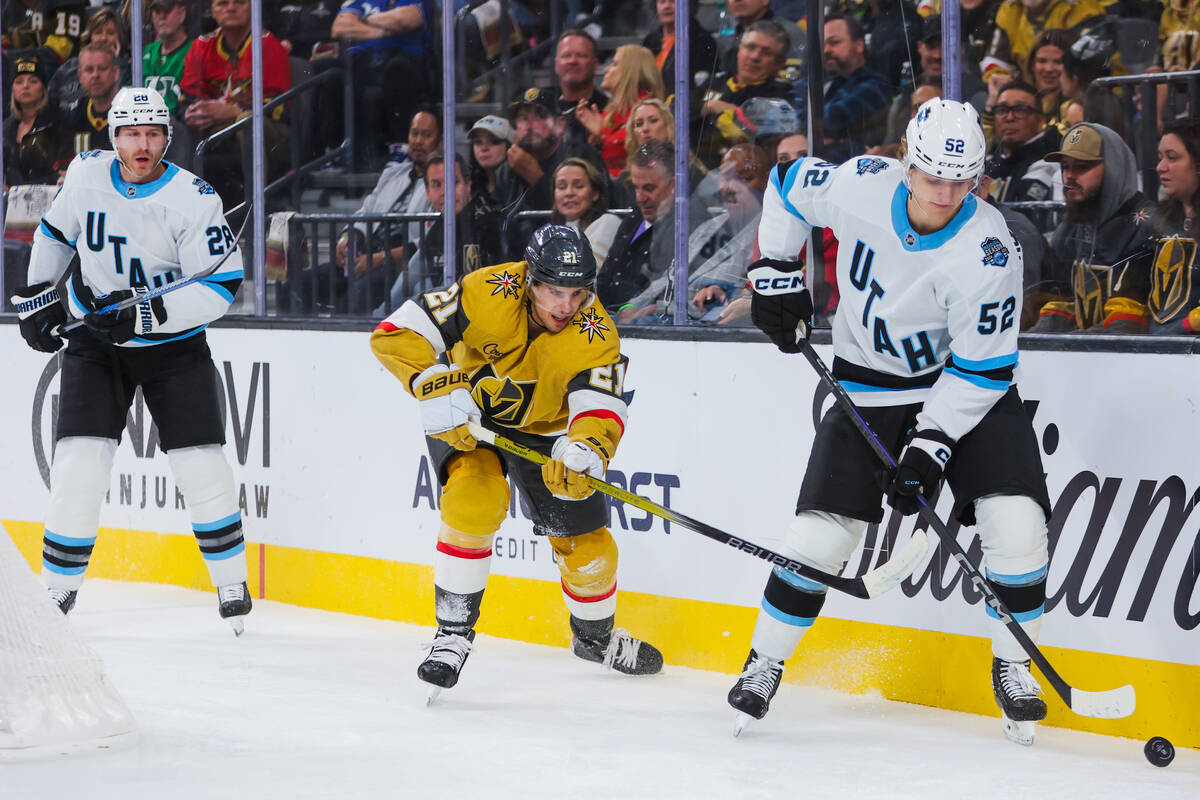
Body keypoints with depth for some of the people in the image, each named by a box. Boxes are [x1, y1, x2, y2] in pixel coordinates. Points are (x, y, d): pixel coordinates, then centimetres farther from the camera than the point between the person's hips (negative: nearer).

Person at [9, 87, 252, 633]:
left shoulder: (193, 198, -18)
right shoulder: (87, 175, -6)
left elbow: (219, 287, -20)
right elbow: (56, 233, 14)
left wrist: (144, 315, -27)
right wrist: (37, 297, 12)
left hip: (172, 343, -2)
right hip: (94, 343, 2)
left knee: (200, 466, -8)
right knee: (78, 464, -10)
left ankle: (232, 586, 10)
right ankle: (57, 589, 3)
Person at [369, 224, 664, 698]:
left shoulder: (595, 335, -25)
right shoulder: (487, 294, -31)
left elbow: (602, 408, -36)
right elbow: (396, 334, -30)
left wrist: (584, 451, -58)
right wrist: (439, 391, -42)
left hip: (545, 430, 2)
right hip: (466, 420, -2)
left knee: (587, 543, 3)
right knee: (475, 499, -30)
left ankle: (595, 637, 35)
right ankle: (453, 631, -15)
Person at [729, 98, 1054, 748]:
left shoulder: (987, 251, -27)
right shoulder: (860, 186, -19)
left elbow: (982, 369, -21)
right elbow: (787, 185, 4)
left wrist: (930, 447, -25)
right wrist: (774, 272, 3)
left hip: (970, 385, -1)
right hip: (870, 386, 2)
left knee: (1015, 520, -18)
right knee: (820, 533, -8)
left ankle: (1013, 667, 3)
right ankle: (764, 661, 14)